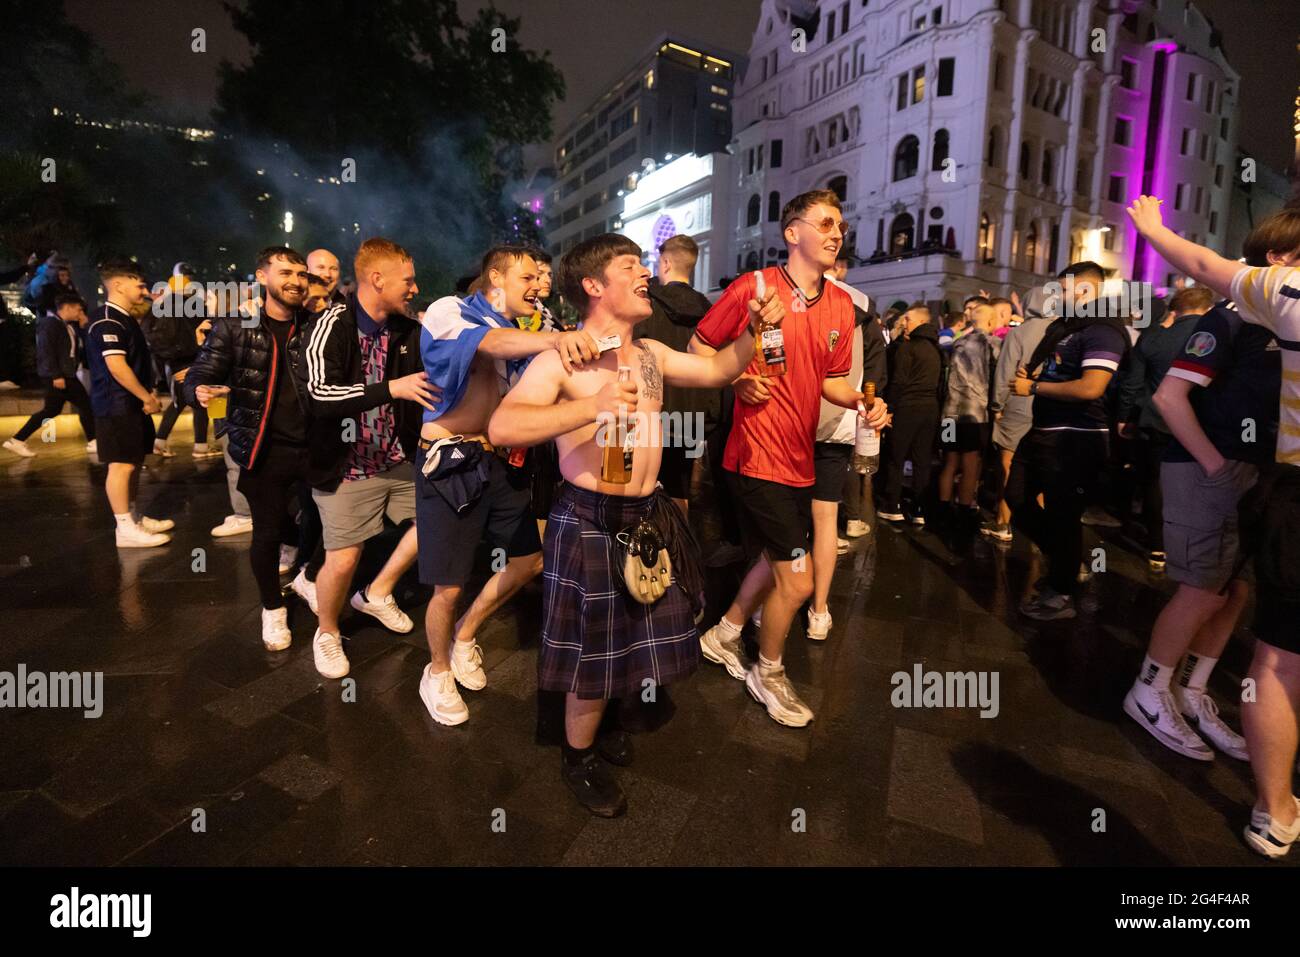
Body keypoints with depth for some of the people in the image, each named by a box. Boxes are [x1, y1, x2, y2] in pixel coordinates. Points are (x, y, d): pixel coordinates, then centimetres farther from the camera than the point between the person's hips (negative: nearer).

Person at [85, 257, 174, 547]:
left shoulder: (126, 319, 16)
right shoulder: (108, 322, -16)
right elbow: (117, 366, -23)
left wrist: (146, 396, 13)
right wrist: (147, 397, -17)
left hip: (132, 404, 10)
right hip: (117, 406, -10)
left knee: (135, 462, 15)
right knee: (122, 465, -6)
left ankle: (134, 518, 26)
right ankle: (125, 529, -1)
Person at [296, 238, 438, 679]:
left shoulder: (409, 331, 0)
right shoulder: (332, 325, -16)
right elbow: (318, 393, -30)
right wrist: (392, 388, -35)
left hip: (397, 459, 6)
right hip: (347, 467, -6)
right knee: (343, 559, -4)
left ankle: (378, 593, 26)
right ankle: (327, 633, 27)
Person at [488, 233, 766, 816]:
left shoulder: (651, 354, 8)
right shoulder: (562, 359, -14)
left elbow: (716, 371, 17)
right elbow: (501, 427, -26)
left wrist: (752, 330, -1)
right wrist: (592, 407, -35)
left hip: (650, 516, 7)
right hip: (591, 522, -7)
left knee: (633, 637, 20)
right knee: (594, 650, 6)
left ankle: (597, 722, 47)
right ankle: (578, 758, 32)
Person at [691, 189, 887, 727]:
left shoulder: (841, 305, 8)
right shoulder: (752, 287, -10)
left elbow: (831, 380, 15)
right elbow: (699, 345, -2)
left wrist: (862, 401, -5)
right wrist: (737, 380, -18)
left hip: (800, 456, 8)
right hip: (758, 456, -8)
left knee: (774, 562, 22)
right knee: (797, 580, -3)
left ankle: (724, 636, 45)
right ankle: (769, 674, 24)